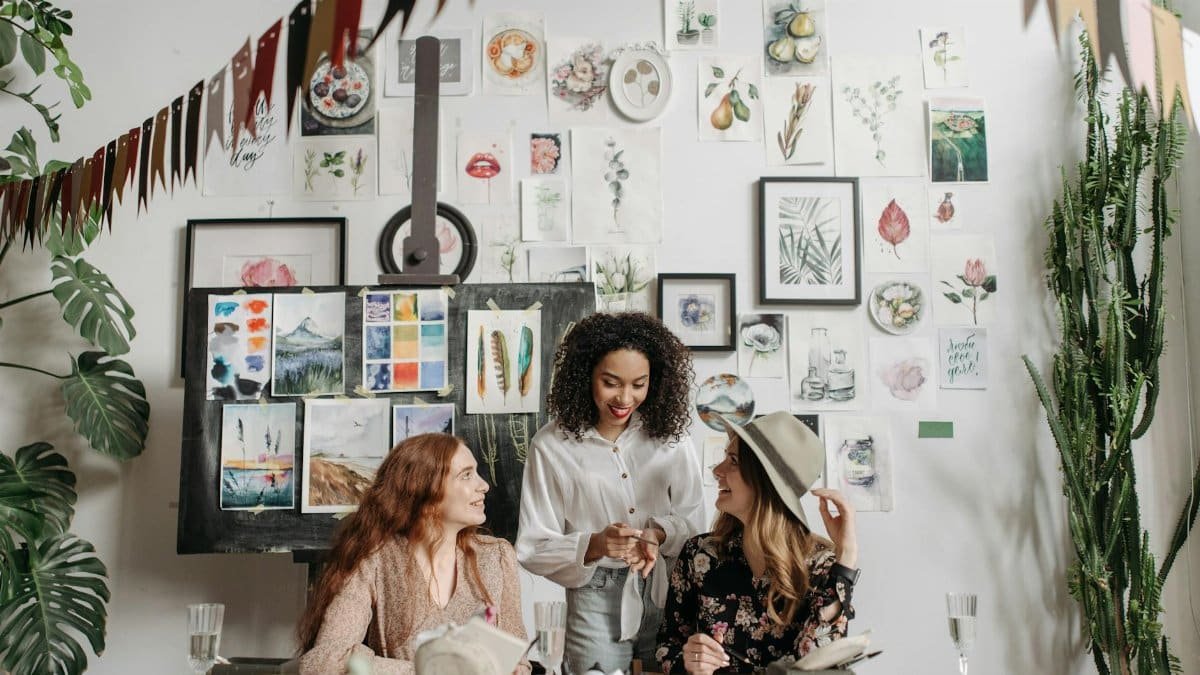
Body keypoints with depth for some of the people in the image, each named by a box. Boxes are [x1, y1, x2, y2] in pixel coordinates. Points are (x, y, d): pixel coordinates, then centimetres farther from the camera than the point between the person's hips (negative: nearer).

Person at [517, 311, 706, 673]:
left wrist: (658, 534, -19)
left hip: (671, 596, 3)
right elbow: (534, 548, -9)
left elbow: (693, 518, 2)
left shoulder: (670, 433, -3)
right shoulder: (552, 445, -11)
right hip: (597, 606, -2)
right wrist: (595, 546, -25)